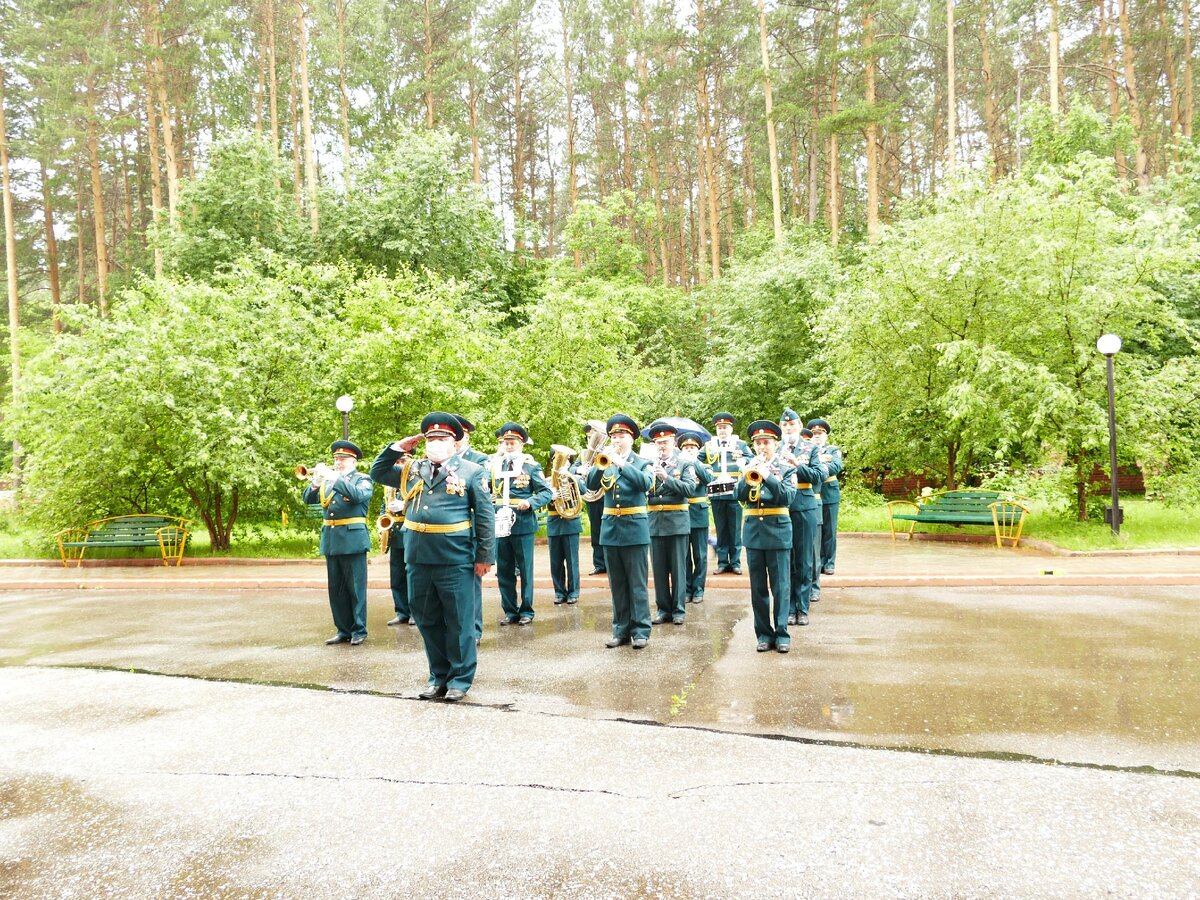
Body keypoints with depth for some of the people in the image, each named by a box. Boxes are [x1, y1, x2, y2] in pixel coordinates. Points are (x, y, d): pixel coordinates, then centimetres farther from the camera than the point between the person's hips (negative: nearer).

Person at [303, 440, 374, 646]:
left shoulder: (363, 480, 1)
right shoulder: (328, 480, 17)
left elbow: (358, 495, -21)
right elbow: (308, 498, 6)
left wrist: (335, 478, -24)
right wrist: (316, 481, -12)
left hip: (353, 540, -6)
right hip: (331, 542, 6)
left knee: (356, 588, -1)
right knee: (336, 590, 9)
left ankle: (359, 630, 6)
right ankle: (343, 630, 18)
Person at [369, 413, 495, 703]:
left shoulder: (471, 471, -2)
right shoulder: (411, 469, 12)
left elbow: (486, 516, -4)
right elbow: (377, 472, 21)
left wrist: (485, 556, -8)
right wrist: (397, 448, 6)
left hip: (455, 561, -5)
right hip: (419, 559, 5)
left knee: (458, 622, 3)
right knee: (428, 621, 13)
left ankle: (460, 679, 16)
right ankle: (438, 676, 27)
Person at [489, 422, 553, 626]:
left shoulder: (531, 466, 0)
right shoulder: (494, 465, 7)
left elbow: (547, 492, -3)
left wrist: (530, 502, -18)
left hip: (523, 524, -3)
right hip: (500, 525, 3)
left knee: (525, 570, 6)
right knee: (503, 571, 9)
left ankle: (526, 611, 16)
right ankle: (510, 611, 19)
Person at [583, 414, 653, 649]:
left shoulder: (641, 463, 2)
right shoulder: (606, 461, 10)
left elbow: (645, 483, -19)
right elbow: (591, 485, -5)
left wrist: (621, 463, -27)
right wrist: (600, 465, -22)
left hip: (634, 528, -3)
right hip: (610, 527, 4)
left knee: (637, 583, -2)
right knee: (617, 584, 9)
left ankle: (640, 631, 3)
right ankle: (621, 630, 16)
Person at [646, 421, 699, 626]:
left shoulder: (684, 465, 3)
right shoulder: (648, 466, 10)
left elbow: (690, 488, -12)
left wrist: (666, 478, -21)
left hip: (677, 523, -2)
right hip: (654, 524, 3)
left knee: (678, 568, 2)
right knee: (659, 569, 6)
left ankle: (679, 610, 10)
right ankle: (663, 609, 16)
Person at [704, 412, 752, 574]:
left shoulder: (741, 444, 8)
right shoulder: (709, 445, 11)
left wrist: (741, 458, -17)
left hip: (735, 493, -1)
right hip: (716, 493, 1)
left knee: (735, 529, 4)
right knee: (721, 529, 6)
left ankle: (735, 562, 11)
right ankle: (722, 562, 12)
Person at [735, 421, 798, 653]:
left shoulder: (786, 469, 2)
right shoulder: (749, 468, 10)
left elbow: (788, 496, -13)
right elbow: (740, 496, -2)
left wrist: (767, 476, -22)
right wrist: (748, 476, -17)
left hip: (778, 531, -3)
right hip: (753, 531, 3)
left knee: (780, 586, 0)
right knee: (758, 587, 6)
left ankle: (782, 633, 7)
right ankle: (764, 633, 13)